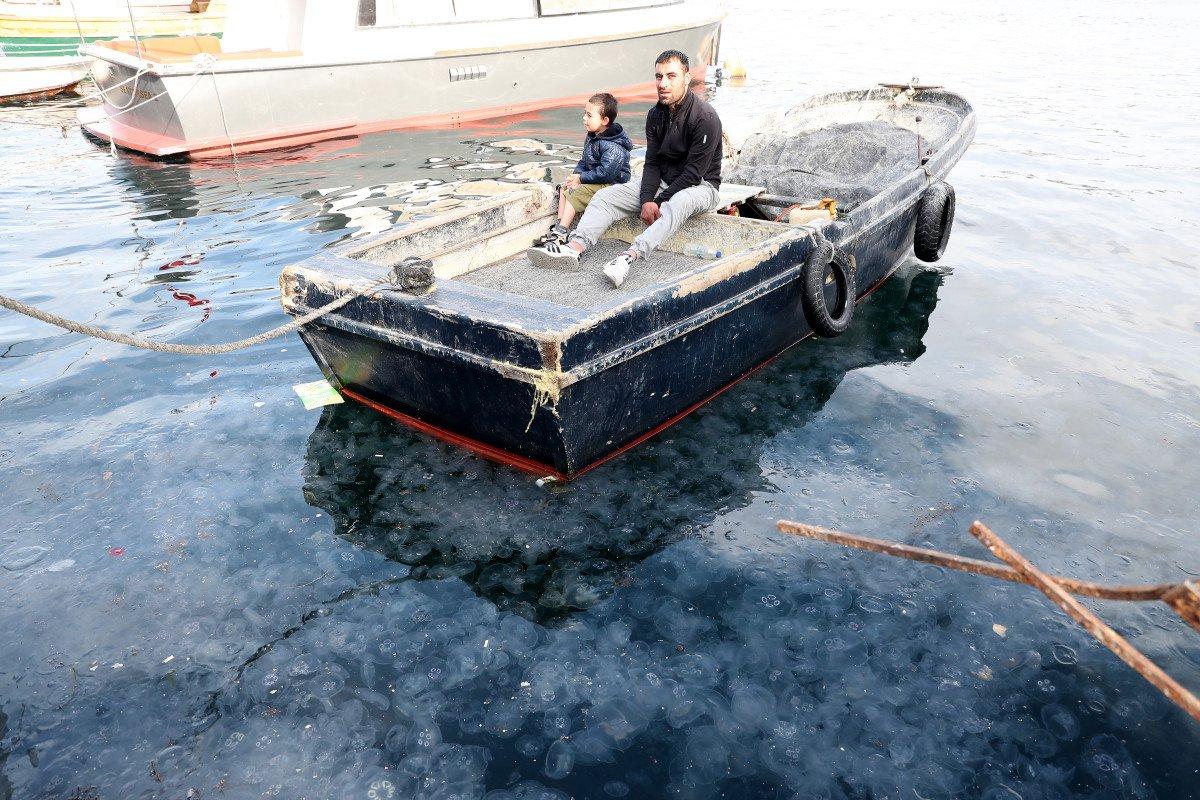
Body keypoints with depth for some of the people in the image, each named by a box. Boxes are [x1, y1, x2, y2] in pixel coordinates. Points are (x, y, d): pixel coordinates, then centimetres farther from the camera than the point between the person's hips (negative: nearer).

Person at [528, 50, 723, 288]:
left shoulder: (705, 117, -17)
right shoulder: (655, 115, 4)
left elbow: (693, 172, -20)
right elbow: (652, 163, 0)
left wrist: (658, 202, -22)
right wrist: (646, 200, -18)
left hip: (700, 186, -6)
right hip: (663, 183, 7)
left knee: (679, 203, -43)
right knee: (606, 195, -11)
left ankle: (631, 256, -58)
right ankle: (574, 247, -34)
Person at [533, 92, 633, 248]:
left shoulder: (613, 147, -23)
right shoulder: (592, 137, 9)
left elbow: (605, 173, -27)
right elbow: (584, 161, 19)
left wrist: (581, 179, -19)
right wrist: (576, 174, -1)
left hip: (611, 185, -10)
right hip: (595, 181, 10)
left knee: (574, 193, -20)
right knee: (564, 188, 2)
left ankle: (561, 233, -17)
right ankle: (559, 227, -3)